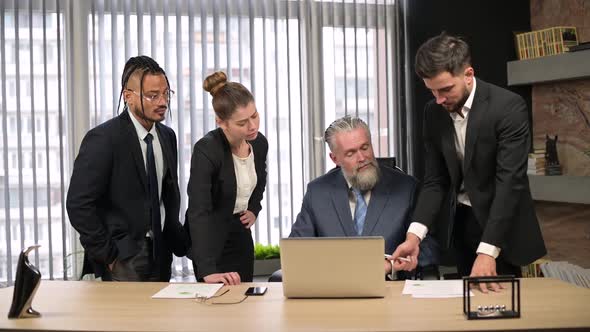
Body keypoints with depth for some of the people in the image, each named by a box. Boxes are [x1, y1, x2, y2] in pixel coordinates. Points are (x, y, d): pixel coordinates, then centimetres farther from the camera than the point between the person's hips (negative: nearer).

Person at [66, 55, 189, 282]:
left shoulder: (167, 136, 7)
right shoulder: (103, 139, -14)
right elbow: (78, 204, -16)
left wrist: (175, 239, 8)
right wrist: (107, 255, -14)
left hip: (160, 255, 6)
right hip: (123, 260, -6)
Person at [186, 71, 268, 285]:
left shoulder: (260, 143, -6)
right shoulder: (206, 150, -26)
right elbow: (198, 211, -34)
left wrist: (254, 209, 4)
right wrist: (208, 271, -42)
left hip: (242, 237, 6)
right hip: (211, 240, -6)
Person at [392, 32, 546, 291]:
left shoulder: (508, 107, -20)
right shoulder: (434, 112, -3)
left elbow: (509, 181, -25)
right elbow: (435, 180, -2)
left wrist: (487, 251, -32)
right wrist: (415, 234, -17)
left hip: (502, 226, -4)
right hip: (461, 222, 5)